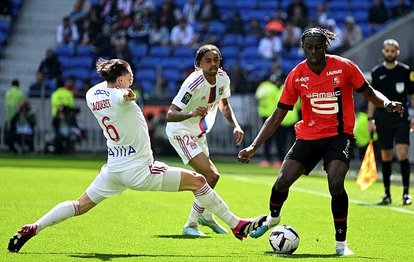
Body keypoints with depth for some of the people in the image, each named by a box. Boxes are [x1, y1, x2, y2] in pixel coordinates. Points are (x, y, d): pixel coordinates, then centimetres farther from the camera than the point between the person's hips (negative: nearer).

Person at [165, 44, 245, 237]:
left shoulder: (223, 78, -8)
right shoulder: (193, 83, -30)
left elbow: (224, 104, 13)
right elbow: (170, 115, -34)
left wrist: (235, 125, -1)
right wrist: (192, 113, -52)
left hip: (199, 133, 8)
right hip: (181, 132, -8)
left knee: (209, 176, 21)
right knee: (212, 176, -19)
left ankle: (206, 216, 49)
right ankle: (190, 225, -9)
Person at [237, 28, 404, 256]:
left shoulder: (344, 67, -11)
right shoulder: (296, 75, -6)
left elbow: (369, 93, 2)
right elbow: (277, 116, -2)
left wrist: (386, 103, -22)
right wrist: (253, 147, -7)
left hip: (339, 136, -2)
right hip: (308, 136, 2)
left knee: (336, 184, -24)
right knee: (282, 182, -7)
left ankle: (341, 243, -8)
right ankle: (273, 217, 30)